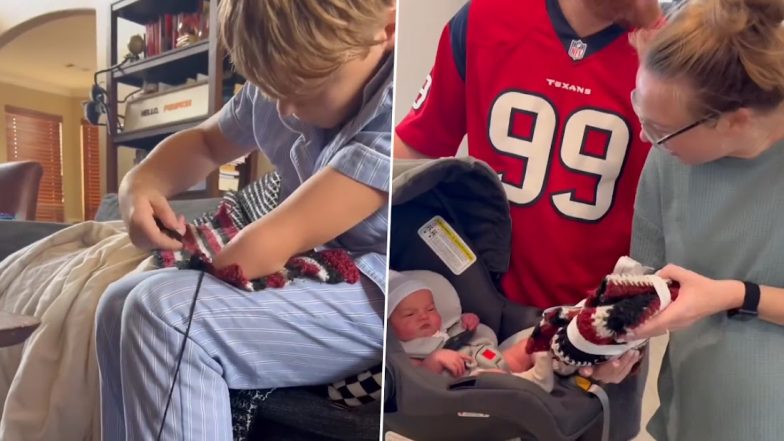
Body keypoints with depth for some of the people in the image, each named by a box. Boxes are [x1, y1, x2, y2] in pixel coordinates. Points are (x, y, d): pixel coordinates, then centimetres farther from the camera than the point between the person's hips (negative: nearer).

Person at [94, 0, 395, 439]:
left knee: (165, 315, -24)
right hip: (319, 271, 8)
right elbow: (205, 142, 19)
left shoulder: (394, 111, -25)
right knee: (123, 307, 7)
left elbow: (259, 251, -28)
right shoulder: (282, 87, 2)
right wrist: (142, 183, -2)